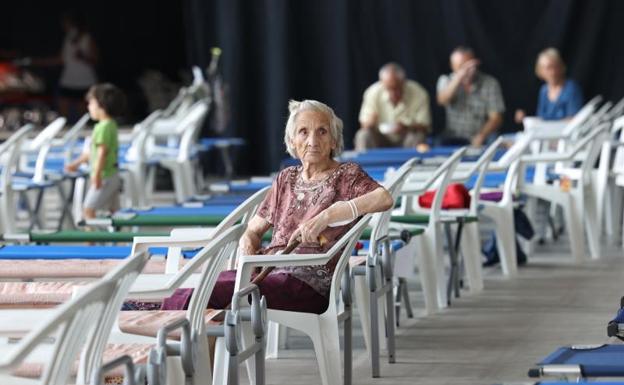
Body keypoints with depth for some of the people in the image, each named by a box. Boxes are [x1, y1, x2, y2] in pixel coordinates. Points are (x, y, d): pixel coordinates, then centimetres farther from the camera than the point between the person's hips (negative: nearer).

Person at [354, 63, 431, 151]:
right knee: (363, 136, -27)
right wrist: (370, 123, -34)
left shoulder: (419, 94, -17)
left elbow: (425, 127, -12)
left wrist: (406, 128, -32)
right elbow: (364, 125, -9)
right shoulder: (373, 93, -15)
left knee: (417, 139, -33)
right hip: (382, 139, 1)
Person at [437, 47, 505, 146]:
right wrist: (459, 77, -24)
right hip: (452, 141, 1)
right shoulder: (446, 81, 8)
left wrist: (481, 135, -22)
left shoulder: (490, 83, 1)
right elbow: (442, 100, -14)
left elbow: (496, 118, -4)